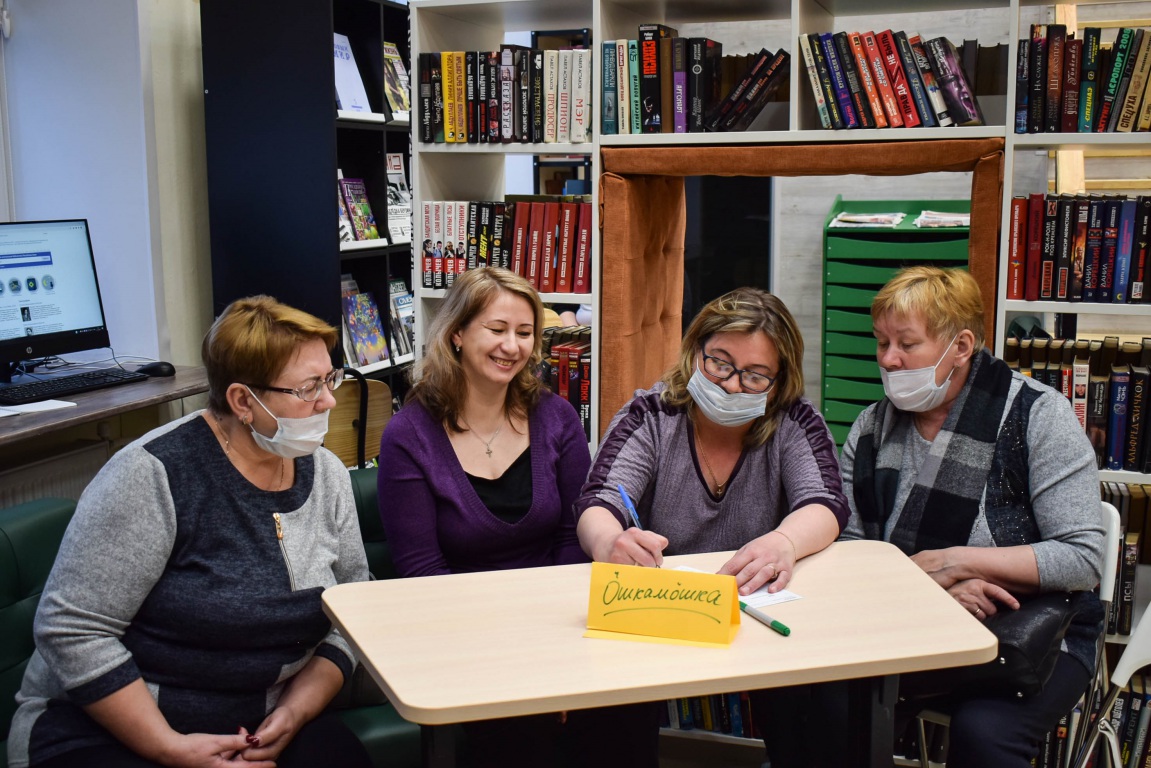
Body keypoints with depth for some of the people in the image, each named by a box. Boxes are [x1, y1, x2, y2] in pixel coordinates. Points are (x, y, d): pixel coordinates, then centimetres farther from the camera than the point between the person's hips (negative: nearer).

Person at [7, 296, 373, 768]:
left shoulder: (326, 476, 1)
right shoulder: (153, 475, -16)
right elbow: (71, 627, -16)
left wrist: (295, 711, -11)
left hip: (263, 725, 4)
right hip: (112, 728, -4)